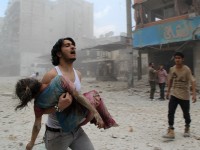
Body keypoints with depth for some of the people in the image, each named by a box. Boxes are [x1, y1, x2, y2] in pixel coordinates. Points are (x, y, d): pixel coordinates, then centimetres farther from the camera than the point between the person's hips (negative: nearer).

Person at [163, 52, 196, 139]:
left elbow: (192, 81, -20)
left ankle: (187, 128, 38)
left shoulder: (186, 69, -15)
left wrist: (194, 94, -29)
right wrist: (168, 91, 17)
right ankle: (171, 131, -4)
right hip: (174, 95, 3)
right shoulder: (172, 69, 0)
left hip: (184, 96, -3)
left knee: (186, 114, 11)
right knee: (170, 113, -9)